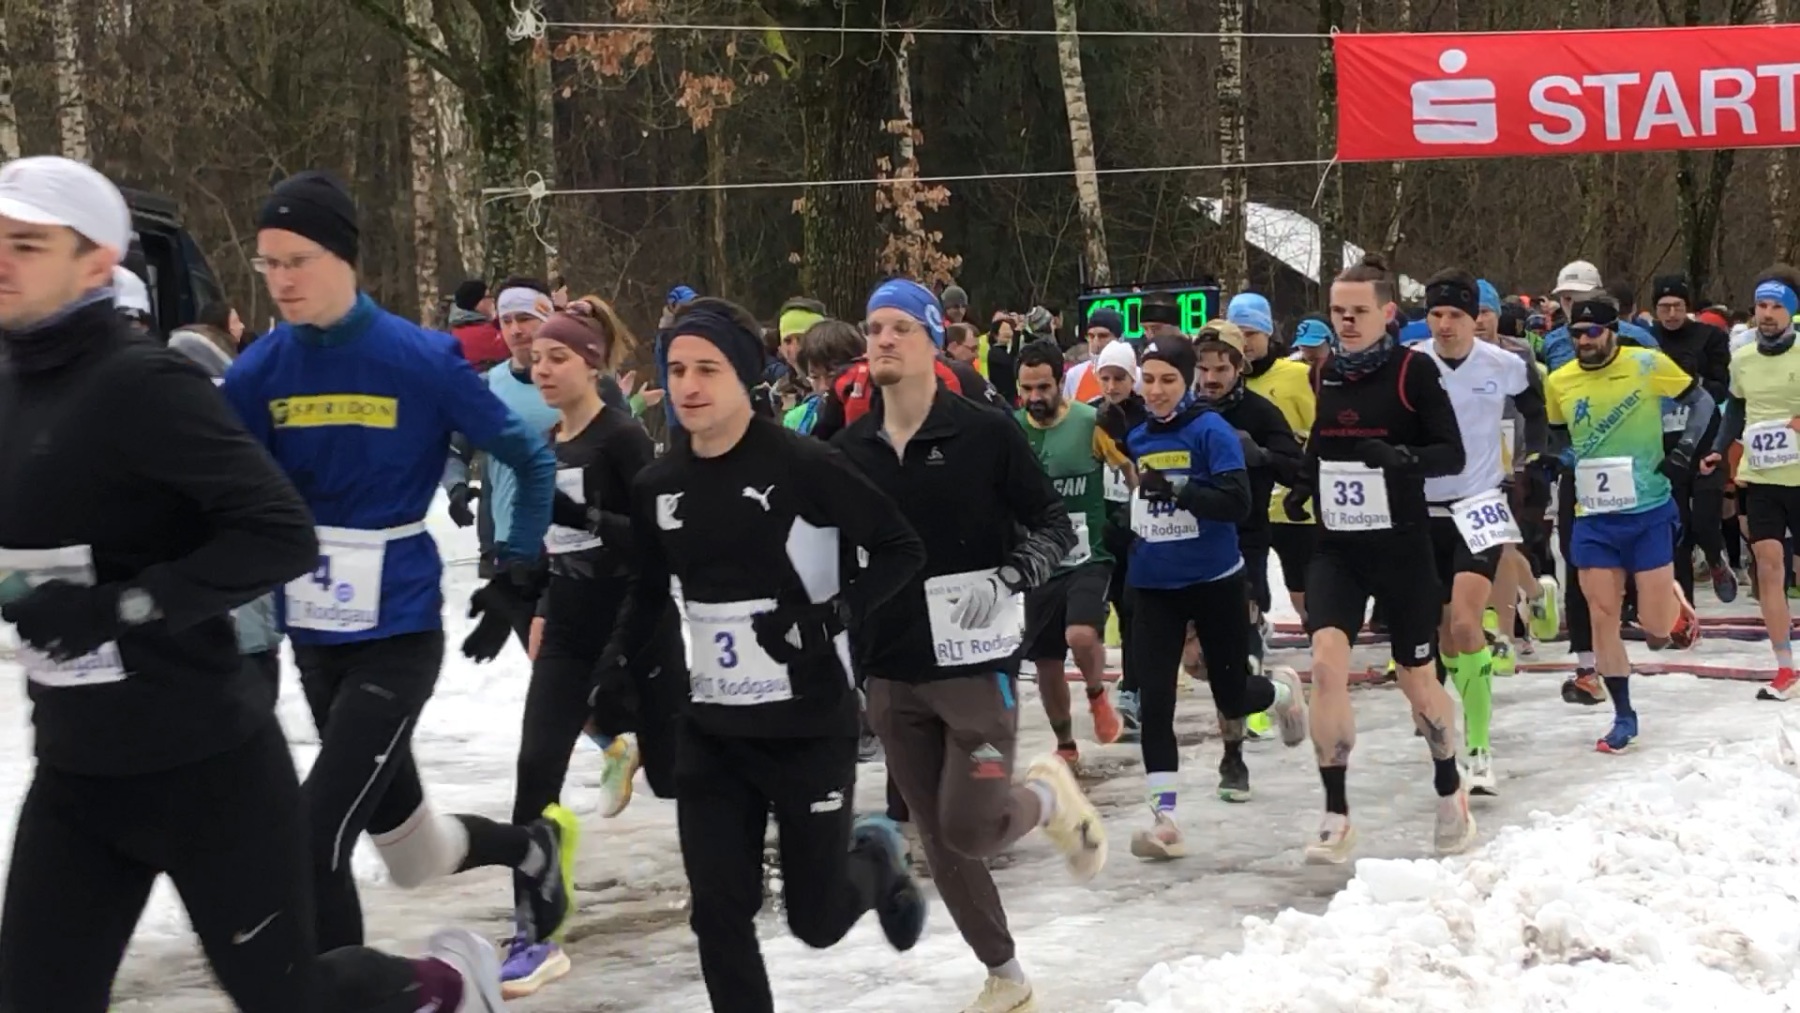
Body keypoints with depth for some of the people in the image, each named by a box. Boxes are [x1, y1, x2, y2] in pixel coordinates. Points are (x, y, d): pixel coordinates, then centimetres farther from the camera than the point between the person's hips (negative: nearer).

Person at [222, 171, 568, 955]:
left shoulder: (423, 360, -12)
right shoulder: (259, 372, -3)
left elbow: (532, 462, 0)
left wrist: (520, 569, 0)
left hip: (398, 636, -5)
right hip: (314, 639, 5)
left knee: (317, 841, -15)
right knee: (405, 844, 20)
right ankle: (536, 847, 49)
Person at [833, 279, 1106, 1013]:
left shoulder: (986, 434, -9)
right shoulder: (848, 450, 3)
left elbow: (1056, 529, -3)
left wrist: (1008, 580, -21)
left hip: (977, 667, -4)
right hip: (891, 678, 5)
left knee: (971, 831, -11)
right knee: (939, 842, 10)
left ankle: (1046, 796, 22)